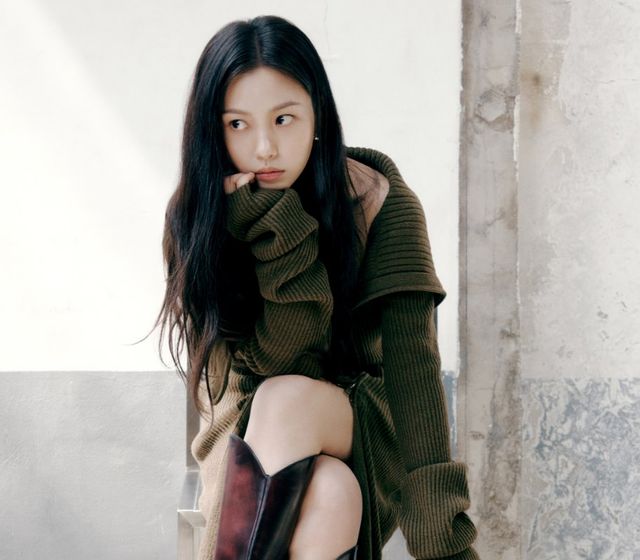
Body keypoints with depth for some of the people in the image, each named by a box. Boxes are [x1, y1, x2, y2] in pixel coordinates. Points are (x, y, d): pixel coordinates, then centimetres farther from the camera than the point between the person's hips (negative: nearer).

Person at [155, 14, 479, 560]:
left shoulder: (379, 202, -13)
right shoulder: (194, 218, -9)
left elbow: (411, 364, -22)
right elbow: (271, 358, -18)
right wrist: (276, 226, -29)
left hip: (360, 427, 0)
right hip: (248, 438, 1)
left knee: (284, 400, -35)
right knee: (327, 494, -35)